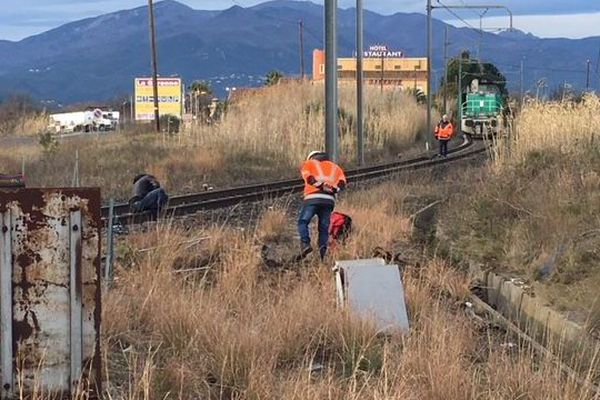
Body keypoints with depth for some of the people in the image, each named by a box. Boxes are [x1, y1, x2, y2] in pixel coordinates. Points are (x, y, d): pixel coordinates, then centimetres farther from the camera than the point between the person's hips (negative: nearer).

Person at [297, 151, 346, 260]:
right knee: (324, 227, 8)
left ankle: (305, 244, -17)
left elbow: (309, 177, -3)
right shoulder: (335, 167, 29)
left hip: (313, 198, -3)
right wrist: (334, 189, -5)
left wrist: (320, 186, -11)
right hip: (329, 200, 3)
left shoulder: (308, 163, 21)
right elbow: (342, 182, 9)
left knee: (303, 222, 5)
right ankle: (322, 254, -1)